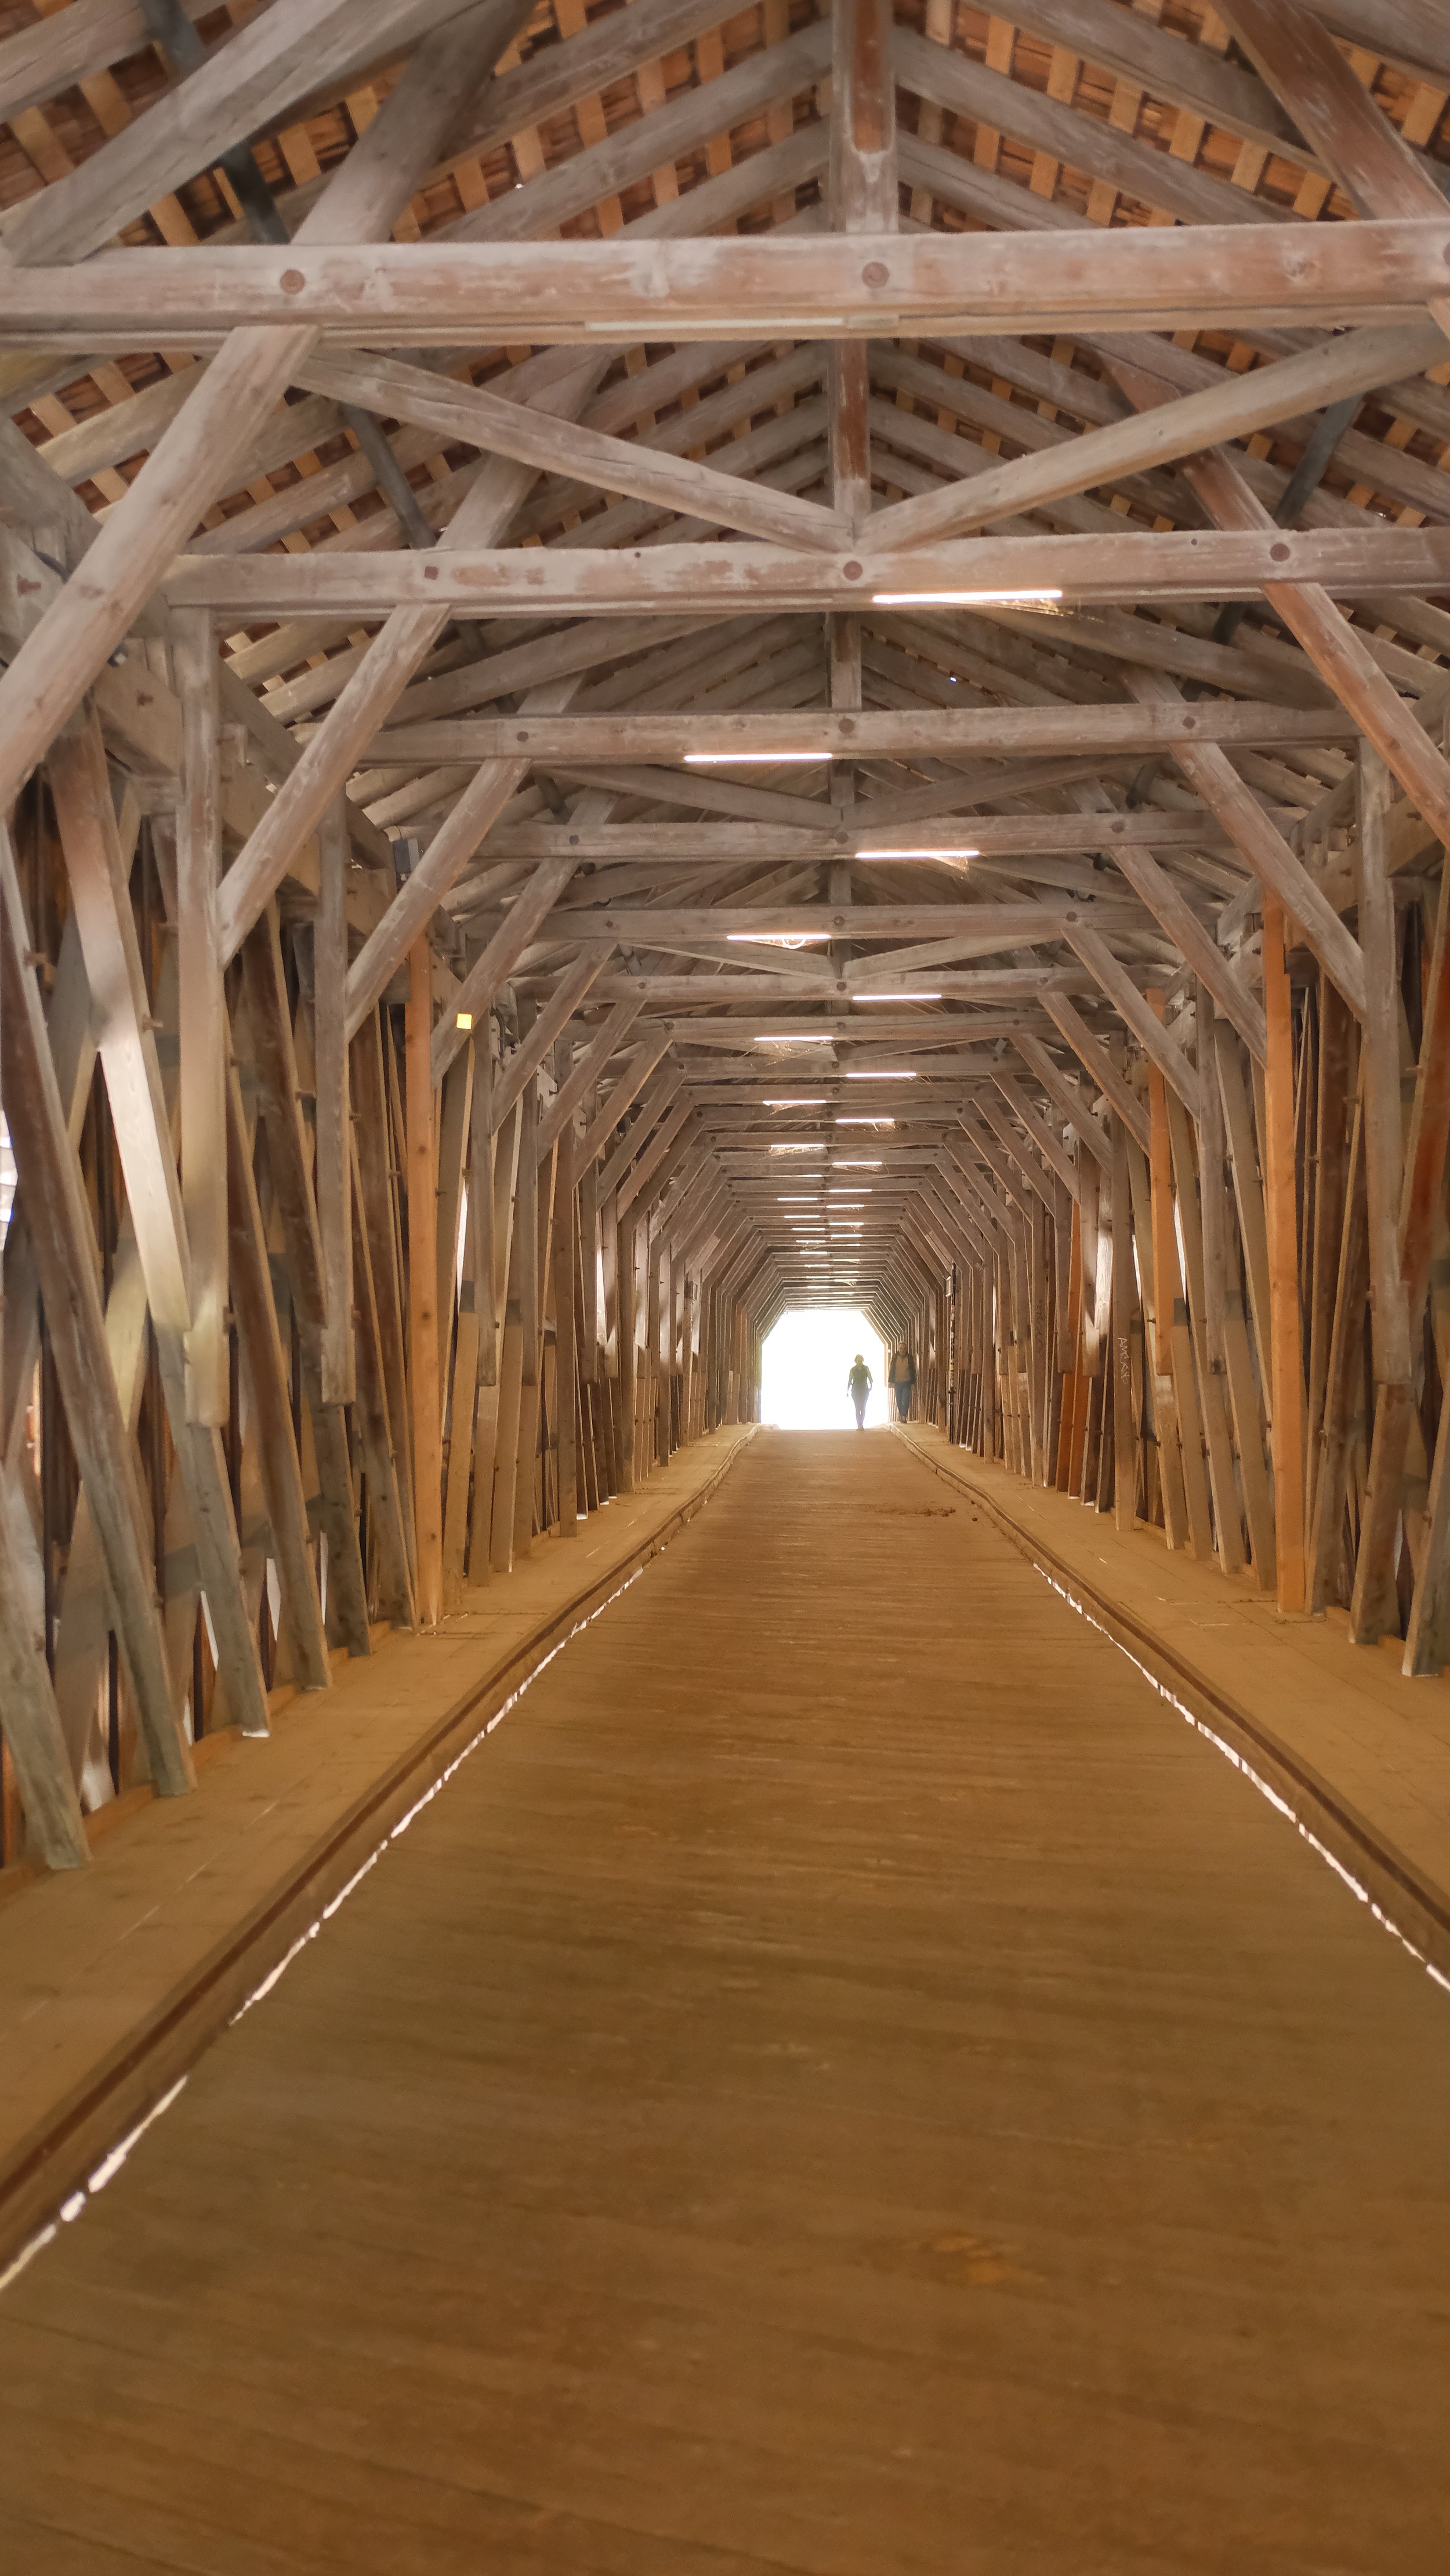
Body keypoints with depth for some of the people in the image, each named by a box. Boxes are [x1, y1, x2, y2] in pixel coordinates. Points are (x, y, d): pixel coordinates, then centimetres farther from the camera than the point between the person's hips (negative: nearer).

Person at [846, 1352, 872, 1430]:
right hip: (855, 1391, -1)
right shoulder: (853, 1370, -1)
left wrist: (871, 1386, -22)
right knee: (858, 1408, -4)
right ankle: (860, 1425, -3)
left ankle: (861, 1425, 20)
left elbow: (871, 1379, -5)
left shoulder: (866, 1369, -1)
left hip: (864, 1391, 1)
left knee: (863, 1408, 5)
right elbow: (850, 1381, 5)